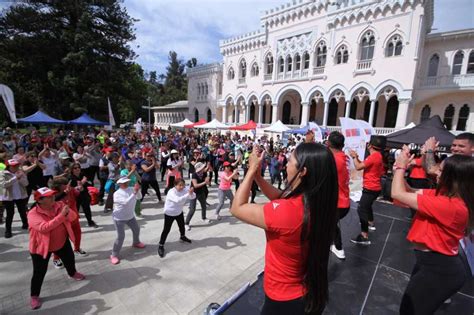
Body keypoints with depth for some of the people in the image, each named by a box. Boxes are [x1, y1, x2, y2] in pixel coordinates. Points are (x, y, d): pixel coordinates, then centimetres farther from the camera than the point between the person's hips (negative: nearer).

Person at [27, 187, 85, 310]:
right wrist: (61, 215, -44)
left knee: (70, 260, 23)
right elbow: (44, 228, -38)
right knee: (39, 272, 8)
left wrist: (67, 213, -36)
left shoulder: (59, 205, -11)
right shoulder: (33, 214, -24)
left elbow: (73, 217, -14)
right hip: (41, 246, -4)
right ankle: (34, 296, 34)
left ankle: (72, 273, 54)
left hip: (62, 242, 4)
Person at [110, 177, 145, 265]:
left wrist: (138, 190, -30)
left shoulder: (131, 189, -7)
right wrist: (134, 192, -40)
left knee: (136, 229, 21)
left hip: (130, 216, 6)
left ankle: (136, 243, 49)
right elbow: (126, 202, -35)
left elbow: (139, 197, -12)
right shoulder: (117, 194, -23)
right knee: (121, 236, -7)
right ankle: (114, 255, 12)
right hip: (119, 218, -6)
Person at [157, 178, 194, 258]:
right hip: (169, 213, -6)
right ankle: (161, 246, 14)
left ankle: (183, 237, 51)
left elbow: (193, 197, -17)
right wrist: (188, 194, -50)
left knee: (182, 226, 23)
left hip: (179, 212, 6)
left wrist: (191, 193, -39)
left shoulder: (184, 190, -12)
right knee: (166, 230, -1)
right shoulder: (171, 192, -30)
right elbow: (178, 200, -45)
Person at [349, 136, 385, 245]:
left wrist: (354, 157, -7)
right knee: (367, 206, 29)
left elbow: (358, 167, -21)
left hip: (370, 188, -11)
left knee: (361, 210, -12)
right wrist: (357, 157, 7)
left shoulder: (373, 156, -22)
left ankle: (364, 237, -13)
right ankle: (371, 224, 49)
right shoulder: (378, 155, 10)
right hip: (374, 187, 11)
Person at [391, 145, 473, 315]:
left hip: (438, 269, -9)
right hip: (435, 263, 9)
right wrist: (400, 169, -13)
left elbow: (397, 194, -30)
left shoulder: (451, 206, -31)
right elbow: (410, 192, 2)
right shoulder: (445, 194, -2)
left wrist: (400, 166, -16)